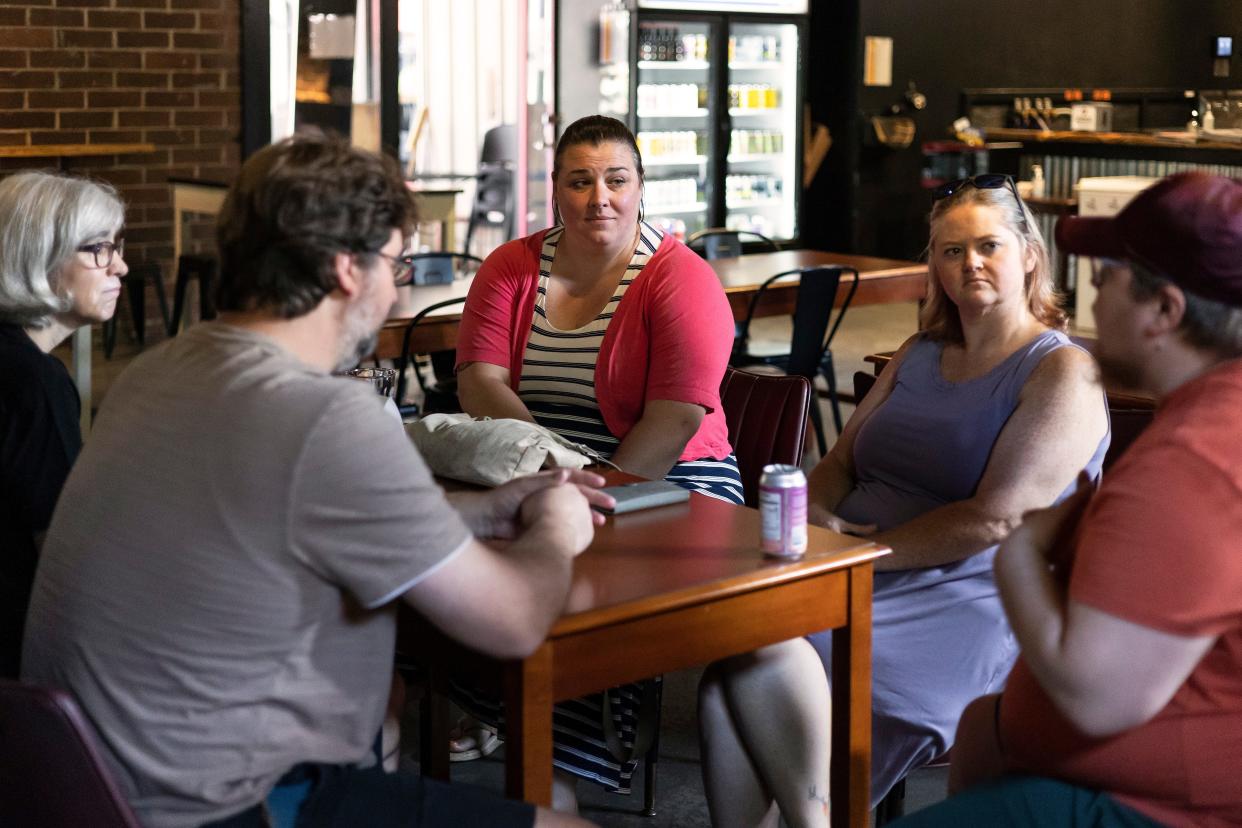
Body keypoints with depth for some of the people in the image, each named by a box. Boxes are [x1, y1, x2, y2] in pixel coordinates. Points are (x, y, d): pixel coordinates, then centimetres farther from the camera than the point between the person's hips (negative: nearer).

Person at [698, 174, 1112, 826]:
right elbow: (841, 462, 21)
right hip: (859, 574, 6)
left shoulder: (1063, 373, -1)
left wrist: (862, 549, -13)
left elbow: (995, 521, -11)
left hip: (967, 599, -6)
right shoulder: (919, 355, 24)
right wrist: (812, 521, -2)